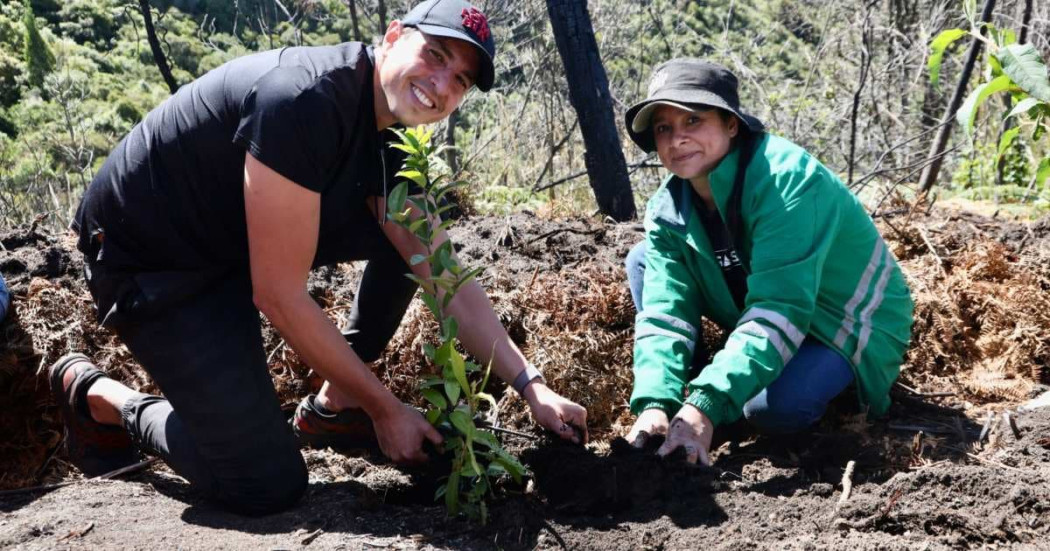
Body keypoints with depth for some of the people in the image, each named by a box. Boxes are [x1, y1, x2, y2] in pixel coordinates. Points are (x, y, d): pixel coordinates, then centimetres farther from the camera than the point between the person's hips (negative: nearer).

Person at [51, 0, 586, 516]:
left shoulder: (389, 139, -3)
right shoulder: (303, 99, -31)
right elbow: (279, 298, -28)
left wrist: (532, 386, -9)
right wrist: (385, 408, -19)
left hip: (237, 242, 9)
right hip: (146, 258, -8)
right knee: (268, 486, -11)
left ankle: (332, 407, 13)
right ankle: (94, 394, 11)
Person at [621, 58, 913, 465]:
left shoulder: (785, 178, -32)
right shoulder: (667, 210, -11)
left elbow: (778, 311, -40)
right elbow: (665, 311, -18)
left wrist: (706, 407, -48)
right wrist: (655, 402, -36)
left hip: (849, 323, -6)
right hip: (763, 316, 6)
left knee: (774, 408, -35)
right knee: (642, 260, -4)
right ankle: (681, 392, -1)